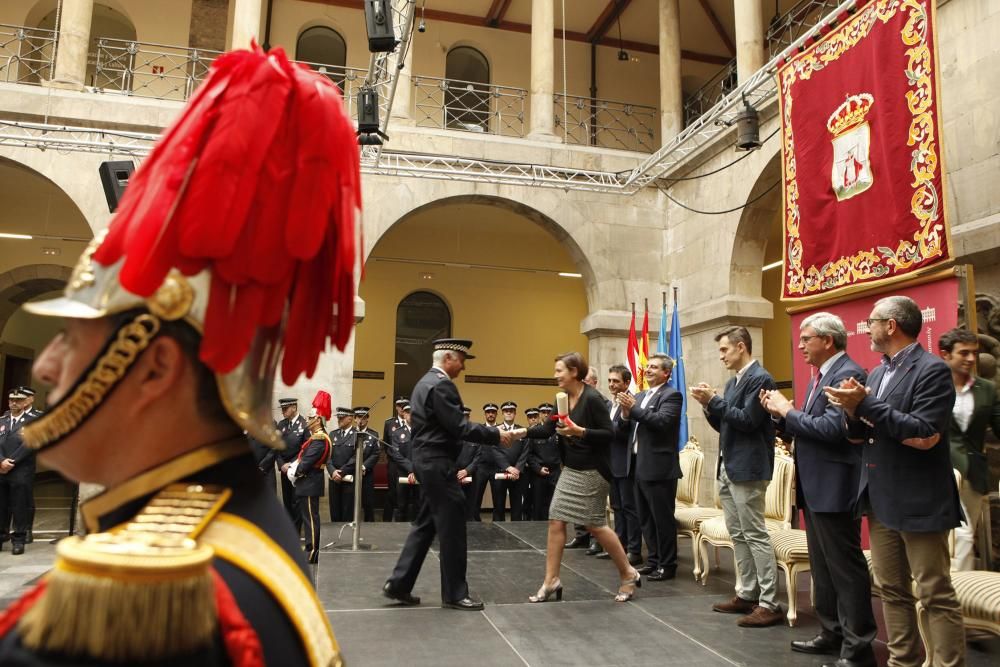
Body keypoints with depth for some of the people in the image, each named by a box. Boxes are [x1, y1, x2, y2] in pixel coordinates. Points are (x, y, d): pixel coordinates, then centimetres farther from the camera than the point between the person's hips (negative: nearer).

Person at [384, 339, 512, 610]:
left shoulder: (426, 381, 16)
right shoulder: (441, 385, -17)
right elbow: (458, 427, -22)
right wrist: (495, 435, -16)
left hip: (428, 460, 11)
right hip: (437, 463, -11)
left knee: (426, 524, 15)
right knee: (451, 527, -2)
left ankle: (398, 584, 18)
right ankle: (454, 593, 8)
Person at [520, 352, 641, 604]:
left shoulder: (592, 398, -18)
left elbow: (608, 435, -19)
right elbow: (548, 429, 3)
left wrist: (579, 431, -30)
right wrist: (523, 432, -10)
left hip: (591, 472, -8)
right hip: (570, 470, 8)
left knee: (595, 525, 2)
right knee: (556, 522, 4)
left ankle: (628, 574, 22)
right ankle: (551, 581, 12)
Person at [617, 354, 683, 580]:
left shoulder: (671, 395, -8)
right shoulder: (639, 396, 16)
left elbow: (663, 421, -23)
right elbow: (630, 429, 12)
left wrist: (634, 408, -22)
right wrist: (626, 413, -7)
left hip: (659, 467, -8)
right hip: (640, 466, 8)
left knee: (663, 518, 0)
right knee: (645, 518, 16)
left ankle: (667, 565, 11)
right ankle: (654, 560, 27)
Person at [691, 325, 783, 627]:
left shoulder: (760, 378, -13)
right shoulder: (733, 382, 15)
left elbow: (748, 421, -21)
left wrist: (715, 400, -16)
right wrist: (709, 405, 1)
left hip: (747, 468, -10)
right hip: (728, 467, 10)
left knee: (755, 535, -6)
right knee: (737, 534, 14)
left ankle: (769, 604, 0)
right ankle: (747, 594, 23)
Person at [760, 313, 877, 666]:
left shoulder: (848, 374, -16)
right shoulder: (819, 377, 15)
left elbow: (831, 428, -26)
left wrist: (787, 411, -16)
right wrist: (781, 414, 0)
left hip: (834, 488, -10)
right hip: (814, 488, 10)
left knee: (846, 568, -1)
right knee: (822, 566, 18)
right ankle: (831, 633, 30)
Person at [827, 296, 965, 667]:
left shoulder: (932, 370, -12)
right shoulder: (877, 374, 13)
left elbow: (925, 436, -21)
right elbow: (859, 437, 13)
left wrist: (866, 405, -21)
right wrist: (853, 411, -8)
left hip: (919, 503, -8)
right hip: (881, 501, 8)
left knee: (936, 594, 0)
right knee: (892, 590, 16)